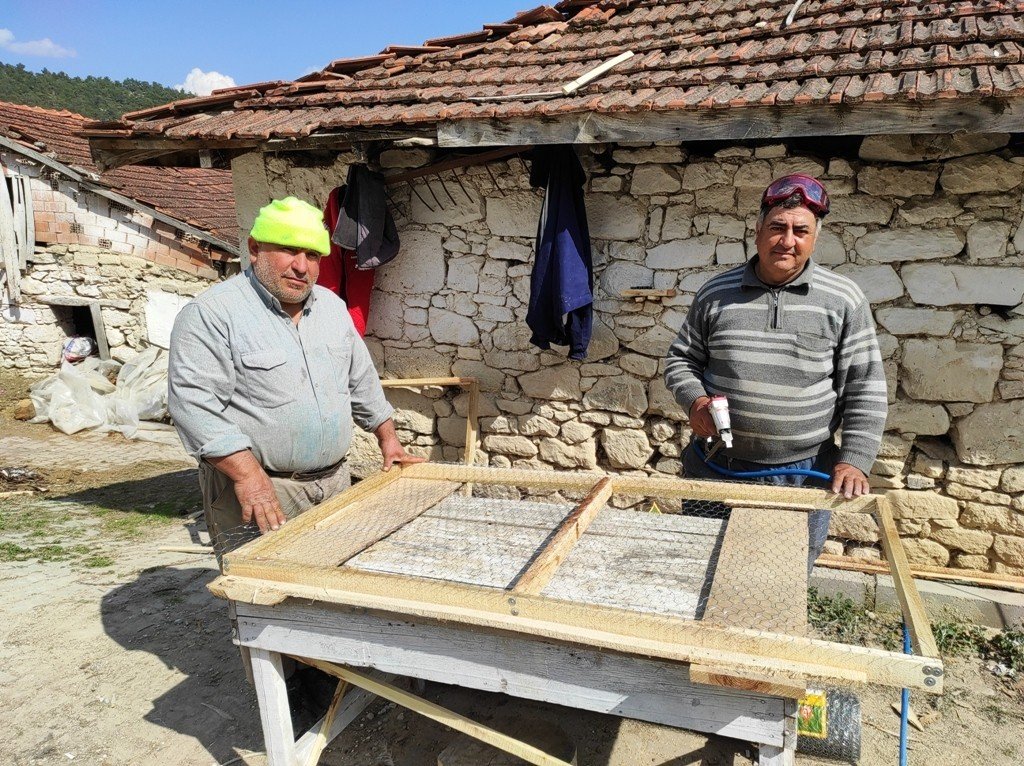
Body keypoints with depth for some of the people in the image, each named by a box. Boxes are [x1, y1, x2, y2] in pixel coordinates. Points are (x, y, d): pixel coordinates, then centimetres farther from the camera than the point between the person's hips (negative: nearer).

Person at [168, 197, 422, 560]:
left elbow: (362, 380, 21)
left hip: (334, 483, 7)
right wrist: (248, 475, -26)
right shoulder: (212, 313, -11)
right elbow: (195, 401, -20)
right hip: (257, 489, -6)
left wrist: (388, 437, 21)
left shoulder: (332, 307, 11)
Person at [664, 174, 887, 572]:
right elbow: (680, 359, 10)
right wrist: (695, 401, -10)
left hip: (803, 474, -1)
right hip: (716, 466, 1)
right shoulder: (716, 293, 2)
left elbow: (865, 390, -1)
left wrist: (854, 461, -7)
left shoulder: (843, 299, -3)